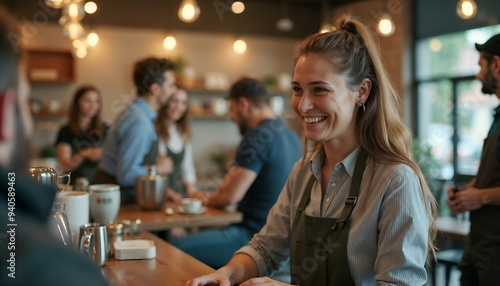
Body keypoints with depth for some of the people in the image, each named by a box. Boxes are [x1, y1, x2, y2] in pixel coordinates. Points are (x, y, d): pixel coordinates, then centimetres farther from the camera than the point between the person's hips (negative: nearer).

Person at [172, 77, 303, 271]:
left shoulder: (257, 136, -18)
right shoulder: (290, 135, 10)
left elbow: (231, 196, -18)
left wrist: (207, 200, 2)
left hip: (255, 235, -10)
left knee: (176, 249, -10)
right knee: (202, 234, 24)